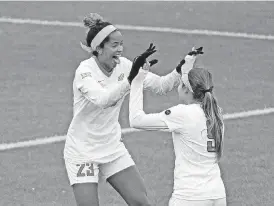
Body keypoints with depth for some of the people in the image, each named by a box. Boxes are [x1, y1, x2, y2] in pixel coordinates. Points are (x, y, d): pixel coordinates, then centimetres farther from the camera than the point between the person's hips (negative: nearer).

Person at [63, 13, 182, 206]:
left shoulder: (123, 66, -5)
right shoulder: (85, 71, -22)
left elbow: (161, 85, -2)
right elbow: (102, 99, -40)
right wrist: (130, 78, -50)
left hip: (113, 147, 6)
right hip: (82, 152, -6)